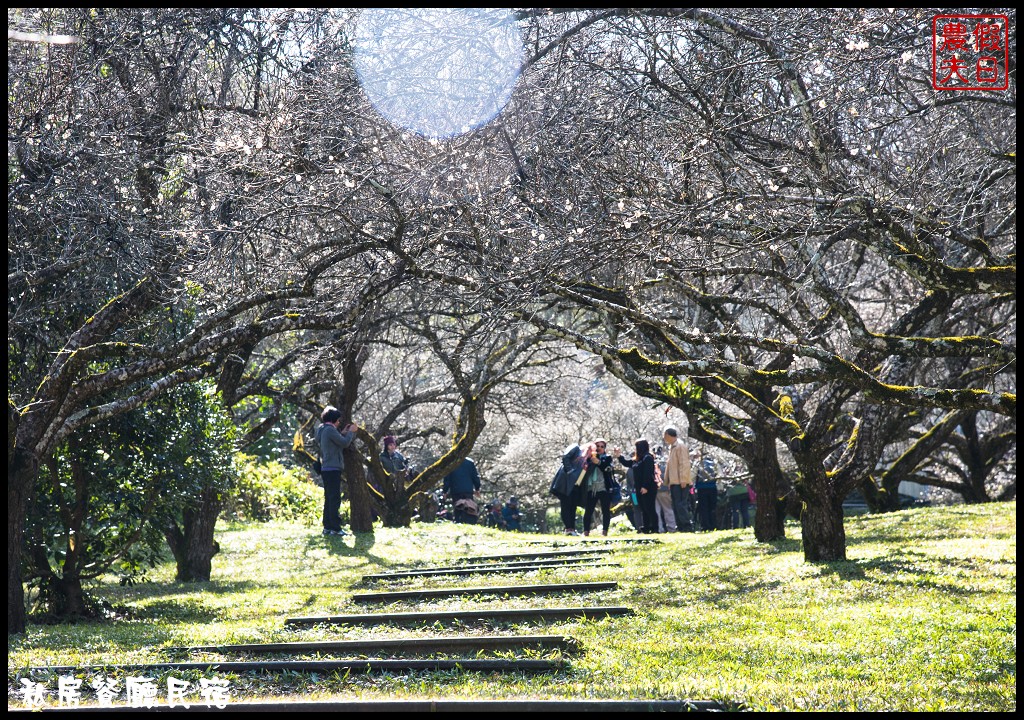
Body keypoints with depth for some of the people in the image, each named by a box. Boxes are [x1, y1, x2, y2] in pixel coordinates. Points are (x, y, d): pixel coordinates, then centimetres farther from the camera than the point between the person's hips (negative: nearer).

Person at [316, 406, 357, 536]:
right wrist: (351, 432, 1)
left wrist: (344, 433, 15)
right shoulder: (330, 430, -14)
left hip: (326, 469, 10)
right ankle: (335, 528, -11)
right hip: (333, 469, -10)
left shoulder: (323, 430, 17)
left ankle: (327, 527, 13)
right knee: (335, 499, -9)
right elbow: (345, 443, -14)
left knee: (329, 499, 12)